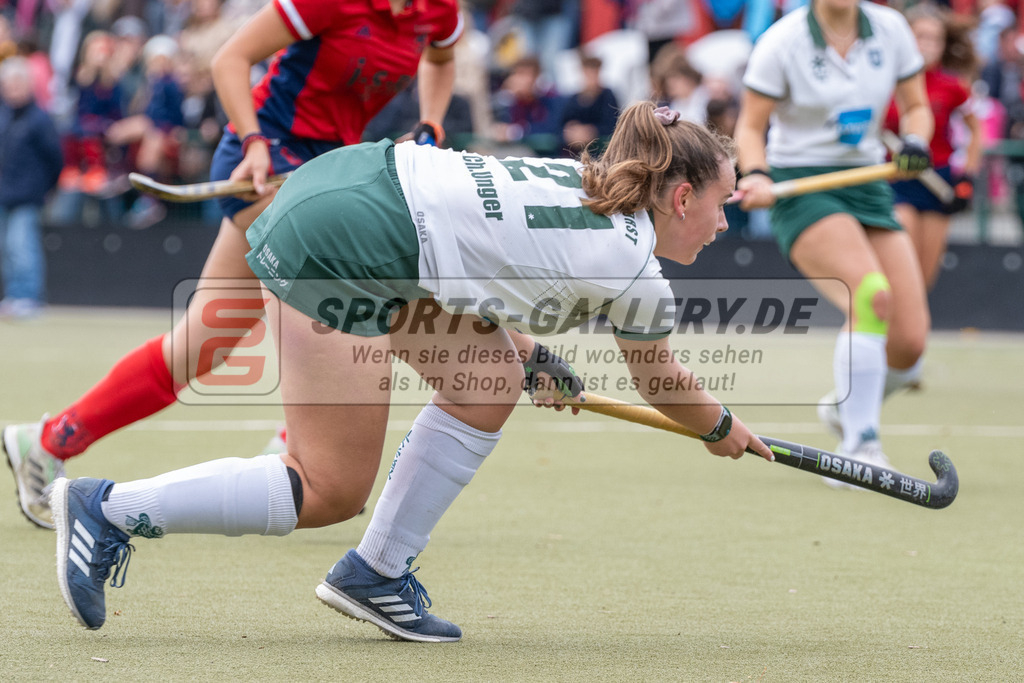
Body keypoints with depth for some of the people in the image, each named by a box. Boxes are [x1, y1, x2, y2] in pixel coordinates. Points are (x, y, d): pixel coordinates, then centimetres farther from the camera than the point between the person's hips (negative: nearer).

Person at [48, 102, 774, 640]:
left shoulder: (583, 180, 18)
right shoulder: (635, 272, -3)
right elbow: (663, 385, 13)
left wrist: (525, 351, 32)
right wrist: (724, 429, 32)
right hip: (340, 247, -10)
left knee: (491, 379, 14)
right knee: (329, 493, -2)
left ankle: (376, 573, 18)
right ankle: (108, 510, -1)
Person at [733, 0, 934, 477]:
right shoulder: (782, 43, -10)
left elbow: (915, 106, 12)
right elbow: (750, 126, -4)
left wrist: (915, 143, -9)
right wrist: (756, 174, -23)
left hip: (867, 184, 5)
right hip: (801, 187, -5)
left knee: (908, 344, -7)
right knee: (872, 296, -31)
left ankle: (847, 403, 27)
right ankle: (859, 447, -23)